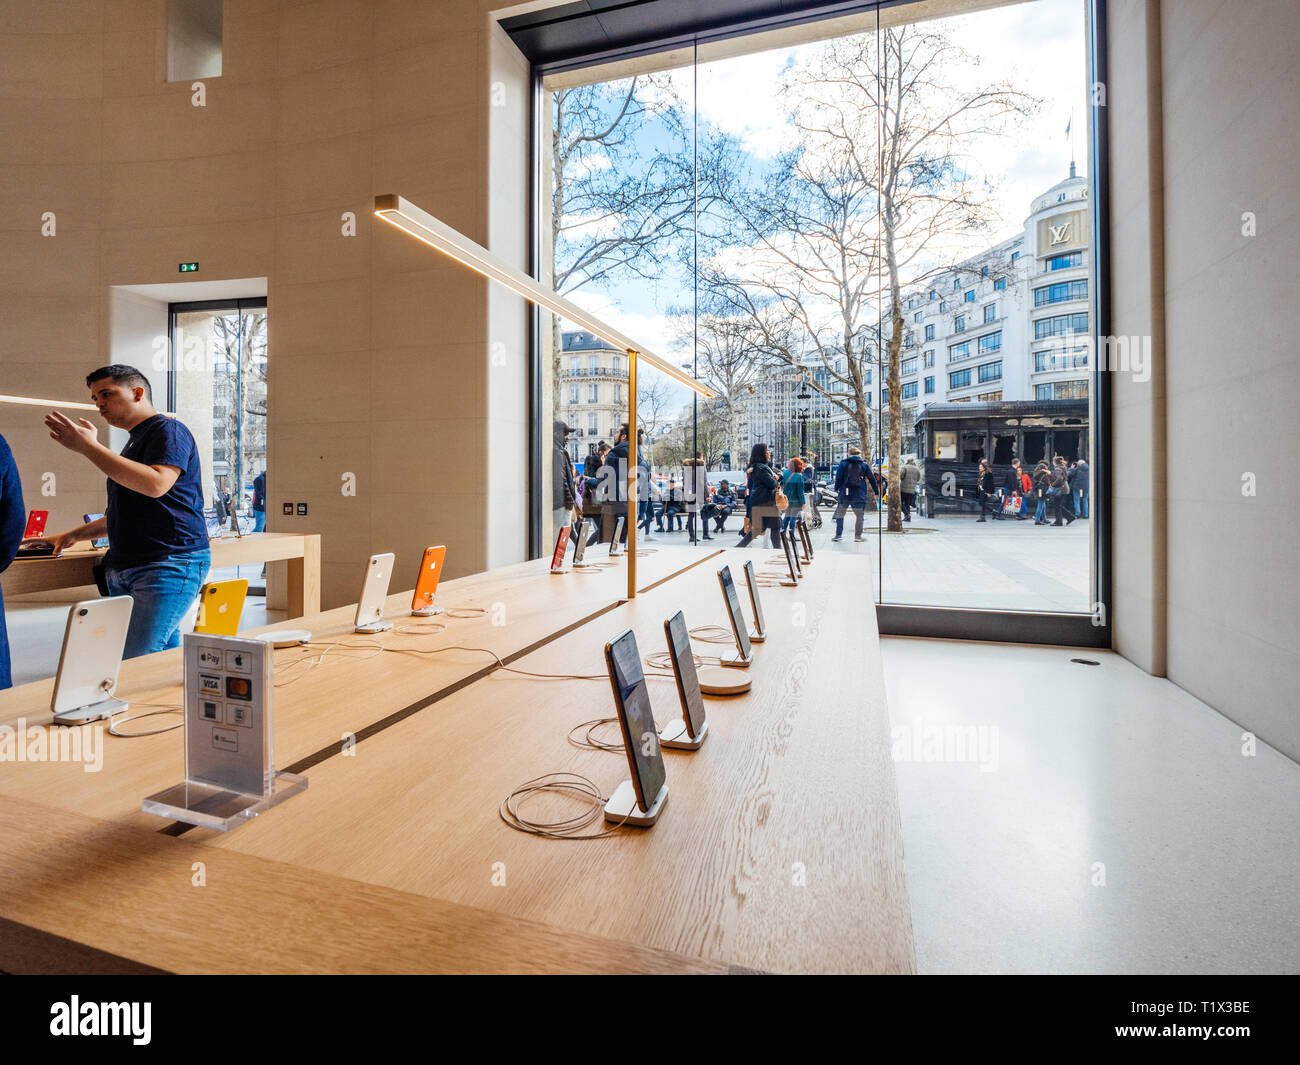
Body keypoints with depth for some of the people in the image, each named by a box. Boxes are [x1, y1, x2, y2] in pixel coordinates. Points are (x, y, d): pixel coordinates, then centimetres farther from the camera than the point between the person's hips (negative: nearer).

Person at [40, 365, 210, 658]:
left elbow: (156, 484, -23)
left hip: (169, 565, -9)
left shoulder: (168, 430, -4)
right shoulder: (135, 441, 26)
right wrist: (73, 535, 25)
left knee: (134, 667, -16)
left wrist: (89, 447, -17)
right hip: (124, 568, 9)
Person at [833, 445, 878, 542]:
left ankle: (838, 535, 7)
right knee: (859, 516, 12)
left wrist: (836, 489, 7)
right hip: (859, 495, 1)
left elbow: (838, 478, -3)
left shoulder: (843, 463, 0)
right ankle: (858, 536, 12)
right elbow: (872, 479, 9)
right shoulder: (864, 465, 4)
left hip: (845, 494, -1)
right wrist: (877, 491, 16)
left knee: (840, 515, 9)